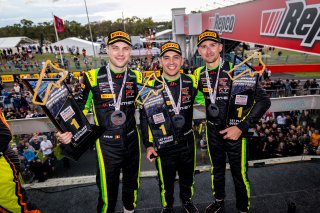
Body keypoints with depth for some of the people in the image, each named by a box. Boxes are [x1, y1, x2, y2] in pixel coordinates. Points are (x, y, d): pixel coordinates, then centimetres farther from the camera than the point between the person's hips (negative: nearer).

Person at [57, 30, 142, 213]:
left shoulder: (137, 78, -2)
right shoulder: (92, 78, -10)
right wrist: (69, 132, -19)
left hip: (132, 142, 4)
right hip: (106, 145, -3)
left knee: (132, 182, 24)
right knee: (107, 190, 11)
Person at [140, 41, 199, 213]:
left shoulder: (191, 81, -5)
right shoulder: (151, 86, -13)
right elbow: (145, 117, -8)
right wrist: (148, 145, -9)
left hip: (187, 141, 3)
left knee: (187, 176, 24)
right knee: (166, 180, 18)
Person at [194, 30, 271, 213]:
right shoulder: (200, 74, -4)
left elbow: (264, 101, -19)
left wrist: (241, 127, -22)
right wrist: (209, 104, 0)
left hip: (235, 130, -4)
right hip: (212, 130, 5)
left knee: (239, 173, 10)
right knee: (217, 169, 22)